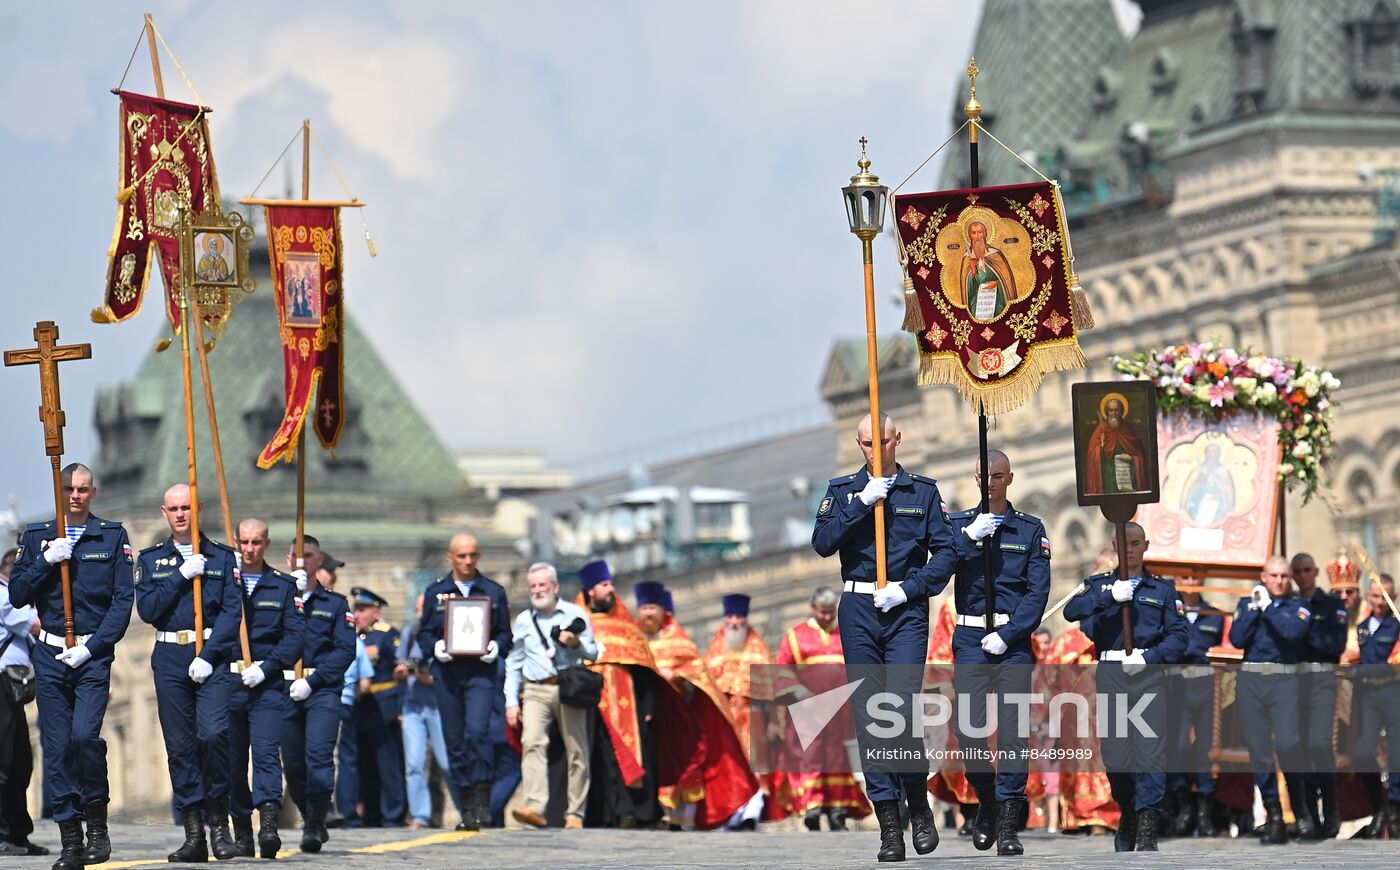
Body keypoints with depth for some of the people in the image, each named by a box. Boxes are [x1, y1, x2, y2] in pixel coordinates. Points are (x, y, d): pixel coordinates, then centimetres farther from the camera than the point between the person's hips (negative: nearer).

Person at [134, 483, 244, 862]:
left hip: (213, 656, -2)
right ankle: (194, 835, 3)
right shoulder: (151, 559, 13)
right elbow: (147, 610, 0)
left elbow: (232, 611, -2)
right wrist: (181, 575, -8)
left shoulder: (223, 557, 8)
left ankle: (220, 824, -5)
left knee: (213, 734, -19)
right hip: (170, 660, 2)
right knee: (180, 745, 0)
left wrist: (208, 657, -13)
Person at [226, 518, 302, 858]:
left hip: (269, 684, -2)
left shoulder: (284, 586, 8)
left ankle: (268, 824, -28)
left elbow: (294, 635, 0)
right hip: (228, 682, 2)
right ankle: (241, 832, 13)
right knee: (233, 758, 5)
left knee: (266, 751, -17)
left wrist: (267, 667, -12)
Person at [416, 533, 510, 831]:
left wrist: (496, 646, -9)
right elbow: (423, 633, 13)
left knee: (477, 731, -21)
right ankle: (467, 808, 10)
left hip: (481, 672, -2)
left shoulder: (494, 592, 10)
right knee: (455, 741, 3)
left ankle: (482, 800, -15)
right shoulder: (435, 593, 12)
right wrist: (435, 647, -8)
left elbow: (505, 633, 12)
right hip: (447, 673, 2)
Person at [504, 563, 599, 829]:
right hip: (536, 692, 1)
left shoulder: (575, 614, 10)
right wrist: (511, 701, 11)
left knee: (577, 750, -3)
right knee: (532, 743, -20)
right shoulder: (523, 621, 17)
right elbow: (513, 664, 19)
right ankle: (535, 807, -31)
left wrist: (577, 643, -12)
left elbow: (593, 653, 10)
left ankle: (575, 813, 4)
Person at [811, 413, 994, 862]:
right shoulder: (842, 491, 10)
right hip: (858, 610, 2)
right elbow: (822, 543, -4)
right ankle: (889, 826, 2)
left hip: (906, 609, -2)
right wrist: (862, 502, -12)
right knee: (868, 715, -1)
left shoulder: (923, 491, 8)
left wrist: (907, 589, -9)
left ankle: (918, 805, 5)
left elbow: (946, 552, 3)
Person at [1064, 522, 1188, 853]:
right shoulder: (1100, 585, 16)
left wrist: (1148, 657, -11)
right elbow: (1071, 611, -3)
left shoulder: (1162, 589, 13)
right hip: (1110, 675, 2)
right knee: (1114, 753, 2)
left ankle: (1147, 831, -17)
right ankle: (1127, 816, 24)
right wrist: (1109, 596, -14)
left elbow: (1179, 635, 3)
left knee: (1151, 750, -13)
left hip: (1149, 675, -1)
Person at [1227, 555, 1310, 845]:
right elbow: (1236, 639, 0)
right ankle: (1273, 817, 4)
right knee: (1258, 749, -1)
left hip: (1284, 680, -2)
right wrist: (1254, 609, -4)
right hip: (1250, 679, 2)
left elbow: (1293, 632, -13)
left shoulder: (1298, 607, 8)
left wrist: (1267, 607, -6)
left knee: (1287, 743, -20)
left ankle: (1300, 798, 1)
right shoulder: (1247, 603, 13)